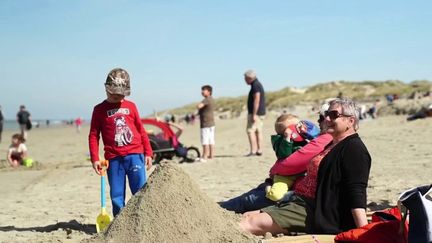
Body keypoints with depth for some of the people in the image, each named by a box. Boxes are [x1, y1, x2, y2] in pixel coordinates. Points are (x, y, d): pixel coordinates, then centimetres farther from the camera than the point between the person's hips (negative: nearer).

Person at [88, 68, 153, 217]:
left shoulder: (131, 106, 10)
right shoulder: (100, 109, 5)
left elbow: (141, 130, 13)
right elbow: (93, 135, 4)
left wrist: (148, 153, 9)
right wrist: (95, 159, -4)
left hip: (135, 155, 1)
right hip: (113, 158, -1)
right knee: (116, 195, 4)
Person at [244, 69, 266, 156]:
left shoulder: (255, 85, -14)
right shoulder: (258, 84, 17)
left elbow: (256, 100, -22)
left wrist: (254, 114, -24)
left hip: (256, 113, -10)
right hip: (260, 113, 10)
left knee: (250, 130, -9)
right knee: (258, 131, 9)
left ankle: (253, 151, -12)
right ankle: (259, 150, 10)